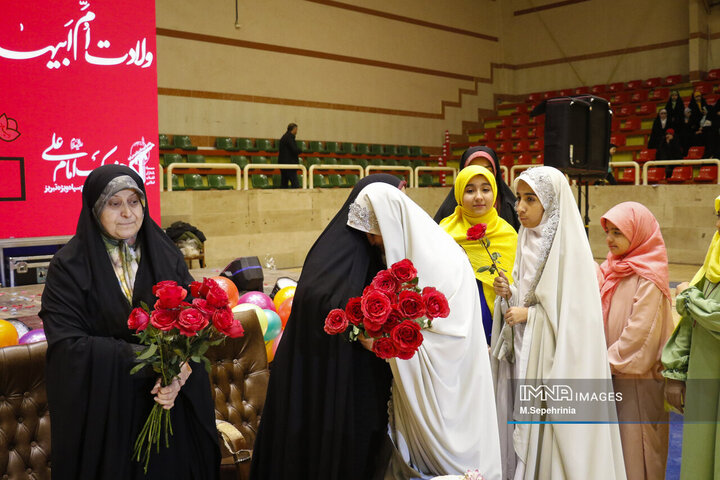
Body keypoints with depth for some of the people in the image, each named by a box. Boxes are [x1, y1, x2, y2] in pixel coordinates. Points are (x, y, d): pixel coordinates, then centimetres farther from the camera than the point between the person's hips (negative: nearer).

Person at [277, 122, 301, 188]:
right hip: (289, 164, -10)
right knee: (295, 185, -11)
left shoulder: (284, 137, 17)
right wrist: (299, 149, 3)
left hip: (283, 163, 10)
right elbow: (295, 150, -20)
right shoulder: (289, 137, -13)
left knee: (284, 184, 10)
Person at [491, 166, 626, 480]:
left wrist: (529, 315, -14)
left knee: (551, 432, 0)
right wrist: (509, 295, -3)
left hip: (555, 355, -7)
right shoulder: (528, 242, 8)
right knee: (521, 428, 12)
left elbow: (578, 309, -15)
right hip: (523, 352, 7)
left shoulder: (569, 246, -14)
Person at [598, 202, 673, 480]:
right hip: (613, 374, 7)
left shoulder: (648, 279, -14)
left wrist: (608, 363, -12)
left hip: (637, 379, -7)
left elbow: (640, 332, -18)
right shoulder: (614, 268, 10)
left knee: (634, 446, 3)